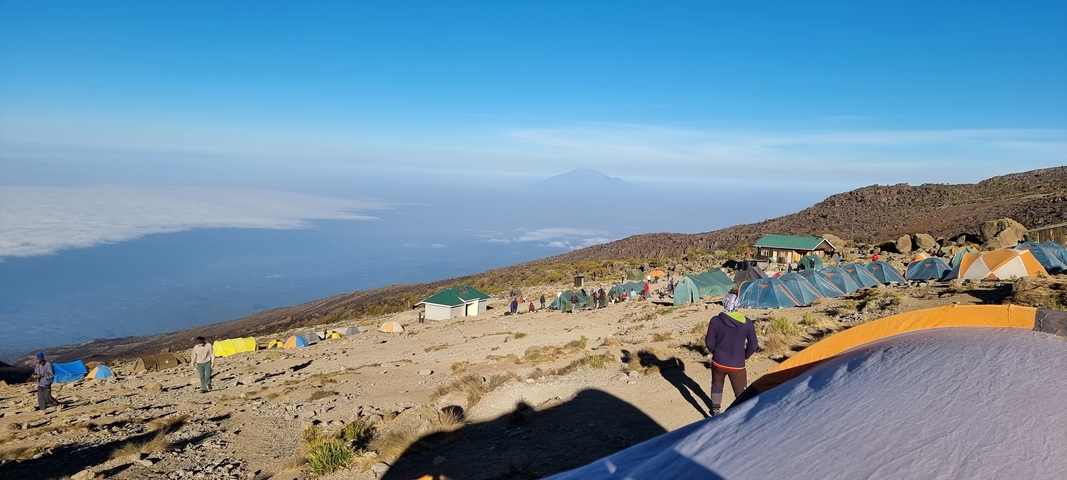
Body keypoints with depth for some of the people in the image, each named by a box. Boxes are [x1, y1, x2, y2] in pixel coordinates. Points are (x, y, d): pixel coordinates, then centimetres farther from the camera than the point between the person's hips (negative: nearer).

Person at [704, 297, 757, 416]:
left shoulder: (715, 321, -11)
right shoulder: (747, 323, -8)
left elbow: (709, 342, -5)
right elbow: (753, 345, -2)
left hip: (718, 362, 1)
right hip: (737, 365, -1)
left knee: (717, 387, 23)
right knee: (740, 392, 11)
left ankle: (716, 412, 35)